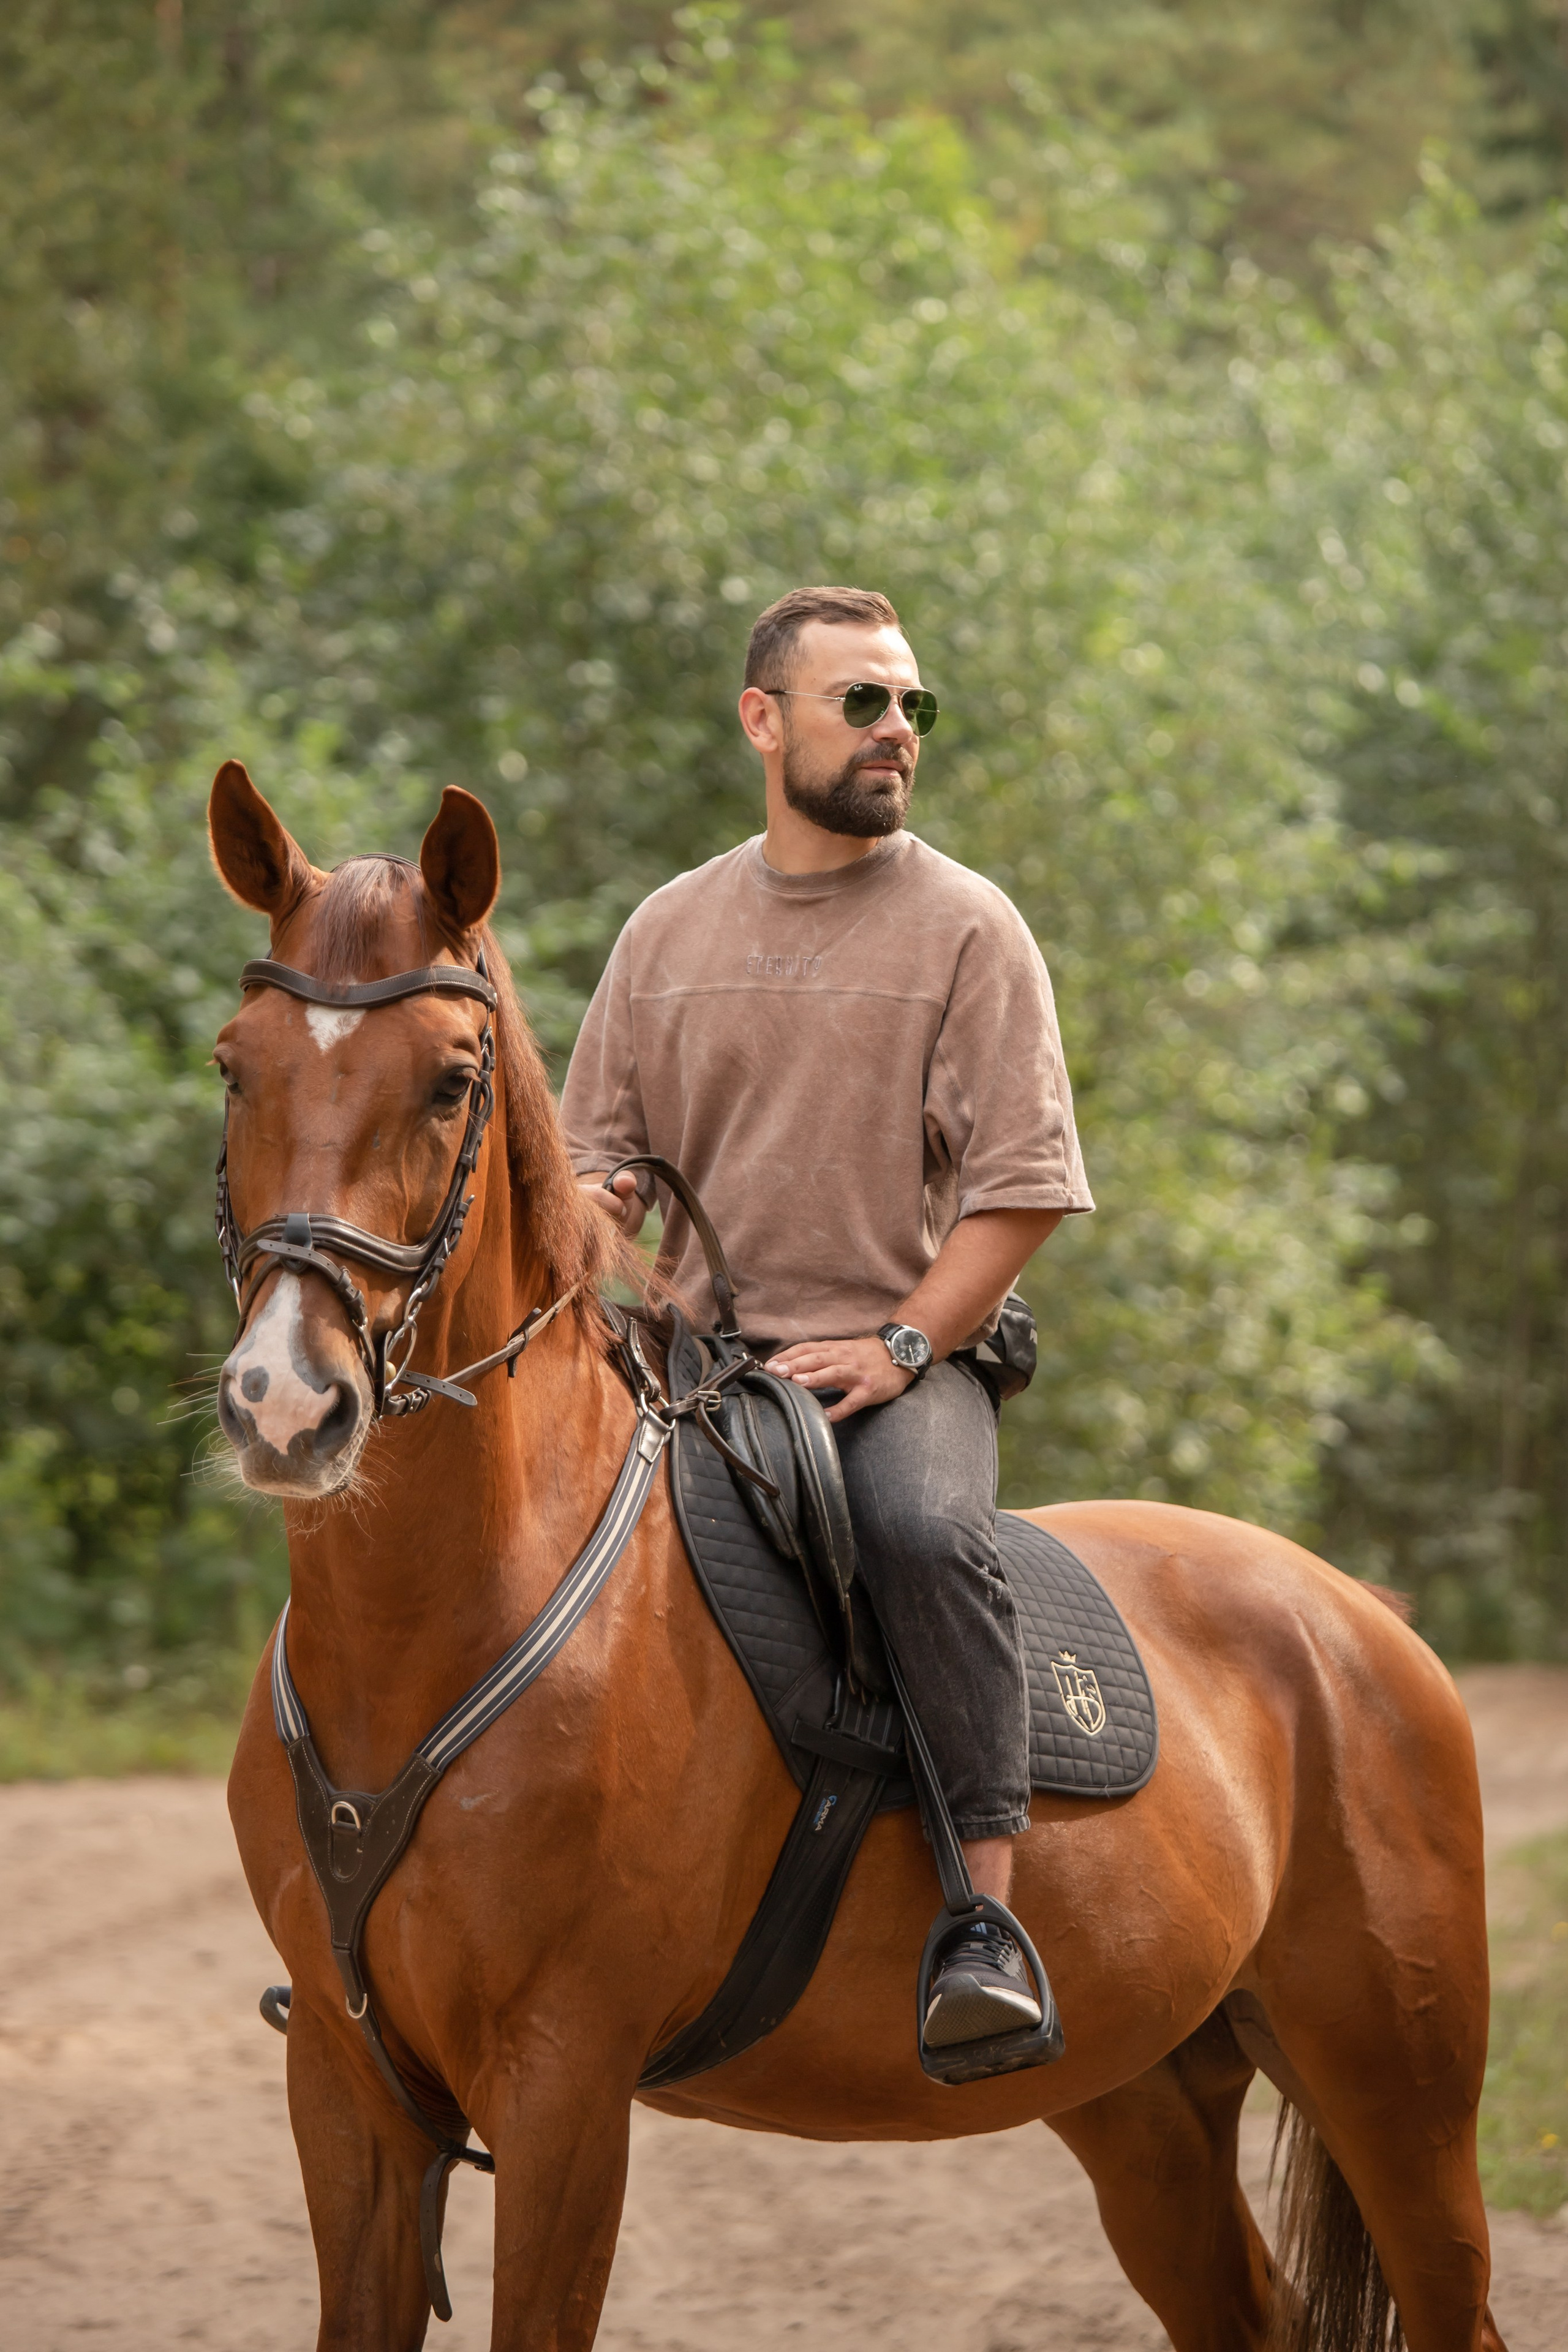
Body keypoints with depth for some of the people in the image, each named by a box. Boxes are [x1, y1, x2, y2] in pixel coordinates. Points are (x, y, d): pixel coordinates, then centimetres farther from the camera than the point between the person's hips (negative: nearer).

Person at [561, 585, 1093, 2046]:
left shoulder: (965, 928, 3)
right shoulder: (670, 930, 14)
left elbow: (1018, 1186, -3)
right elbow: (600, 1148, 17)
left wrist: (900, 1344, -15)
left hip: (907, 1352, -4)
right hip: (694, 1352, 4)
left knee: (926, 1532, -35)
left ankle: (987, 1915, -35)